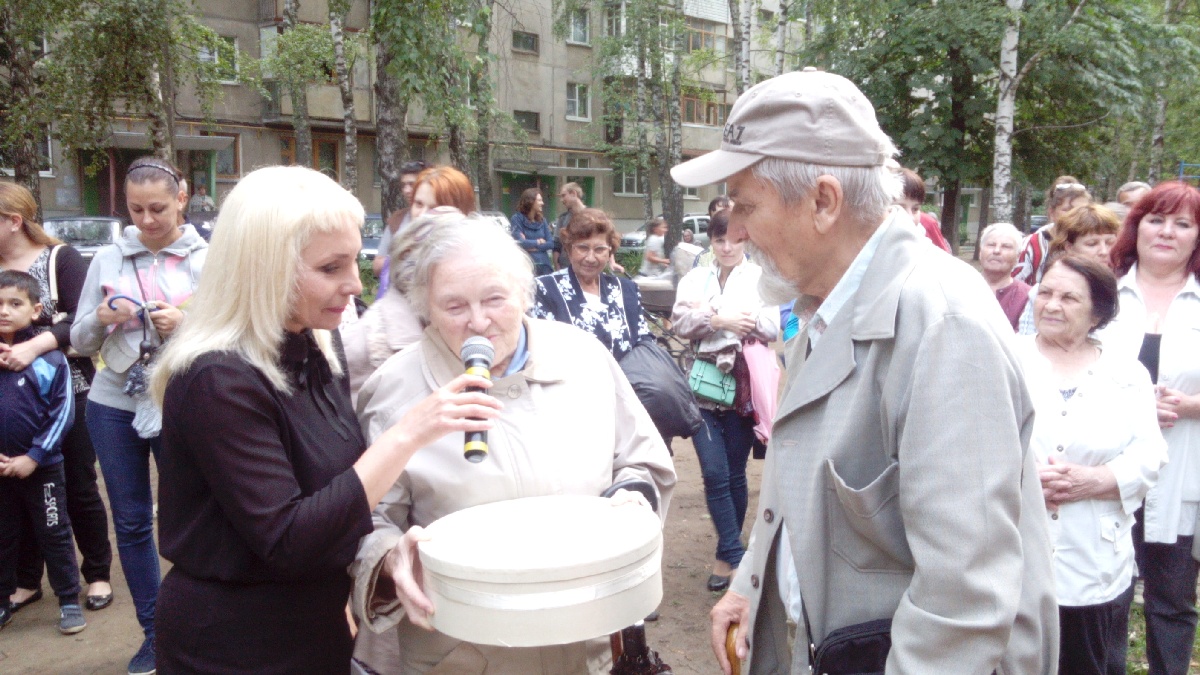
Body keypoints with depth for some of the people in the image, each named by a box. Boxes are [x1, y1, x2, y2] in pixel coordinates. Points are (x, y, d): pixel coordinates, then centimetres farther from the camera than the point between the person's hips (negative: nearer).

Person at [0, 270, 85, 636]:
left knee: (54, 535, 8)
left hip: (41, 467, -3)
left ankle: (69, 600, 20)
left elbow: (62, 414, -10)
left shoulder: (49, 358, -11)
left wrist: (33, 457, -13)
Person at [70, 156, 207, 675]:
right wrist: (101, 319, -13)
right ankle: (153, 630, 28)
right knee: (131, 521, 12)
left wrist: (188, 324, -24)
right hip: (114, 406, 4)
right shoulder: (108, 260, 4)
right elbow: (80, 342, 7)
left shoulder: (208, 260, -5)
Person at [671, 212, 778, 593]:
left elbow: (771, 329, -9)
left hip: (743, 387, -1)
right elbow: (680, 322, -2)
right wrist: (720, 320, -17)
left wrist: (713, 318, -13)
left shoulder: (761, 279, 5)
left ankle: (727, 556, 22)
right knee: (714, 474, -6)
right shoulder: (695, 279, 12)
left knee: (735, 474, 7)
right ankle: (734, 556, 1)